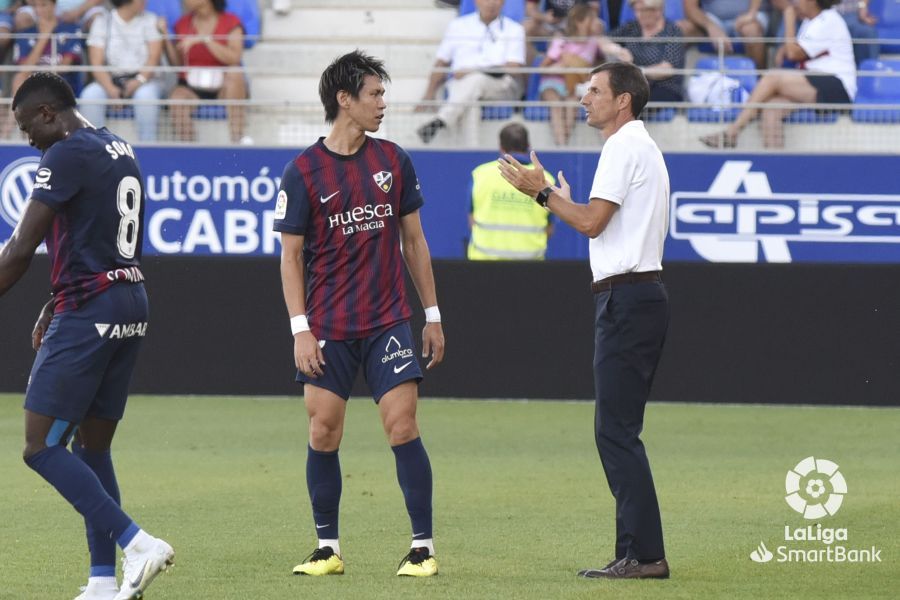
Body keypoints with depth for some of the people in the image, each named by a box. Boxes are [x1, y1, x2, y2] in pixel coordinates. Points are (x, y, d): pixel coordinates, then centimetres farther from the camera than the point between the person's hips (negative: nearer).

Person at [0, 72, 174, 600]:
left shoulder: (67, 155, -11)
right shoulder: (120, 151, 17)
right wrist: (55, 308, 24)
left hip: (88, 315, -9)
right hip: (132, 304, 9)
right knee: (93, 447, 13)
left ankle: (137, 542, -16)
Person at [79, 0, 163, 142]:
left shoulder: (149, 20, 7)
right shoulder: (102, 22, 5)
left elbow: (154, 57, -4)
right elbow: (97, 63, -4)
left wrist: (140, 79, -24)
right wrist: (110, 88, -24)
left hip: (142, 79, -1)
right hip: (111, 79, 1)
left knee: (146, 95, -35)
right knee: (90, 95, -29)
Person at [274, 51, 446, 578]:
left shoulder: (393, 160, 6)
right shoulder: (303, 172, -3)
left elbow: (414, 241, 12)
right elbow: (291, 256, -1)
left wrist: (433, 316, 11)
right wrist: (301, 330, -8)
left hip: (388, 322, 1)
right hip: (328, 329, -1)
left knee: (403, 425, -7)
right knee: (323, 434, 0)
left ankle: (423, 547, -2)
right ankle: (328, 549, 12)